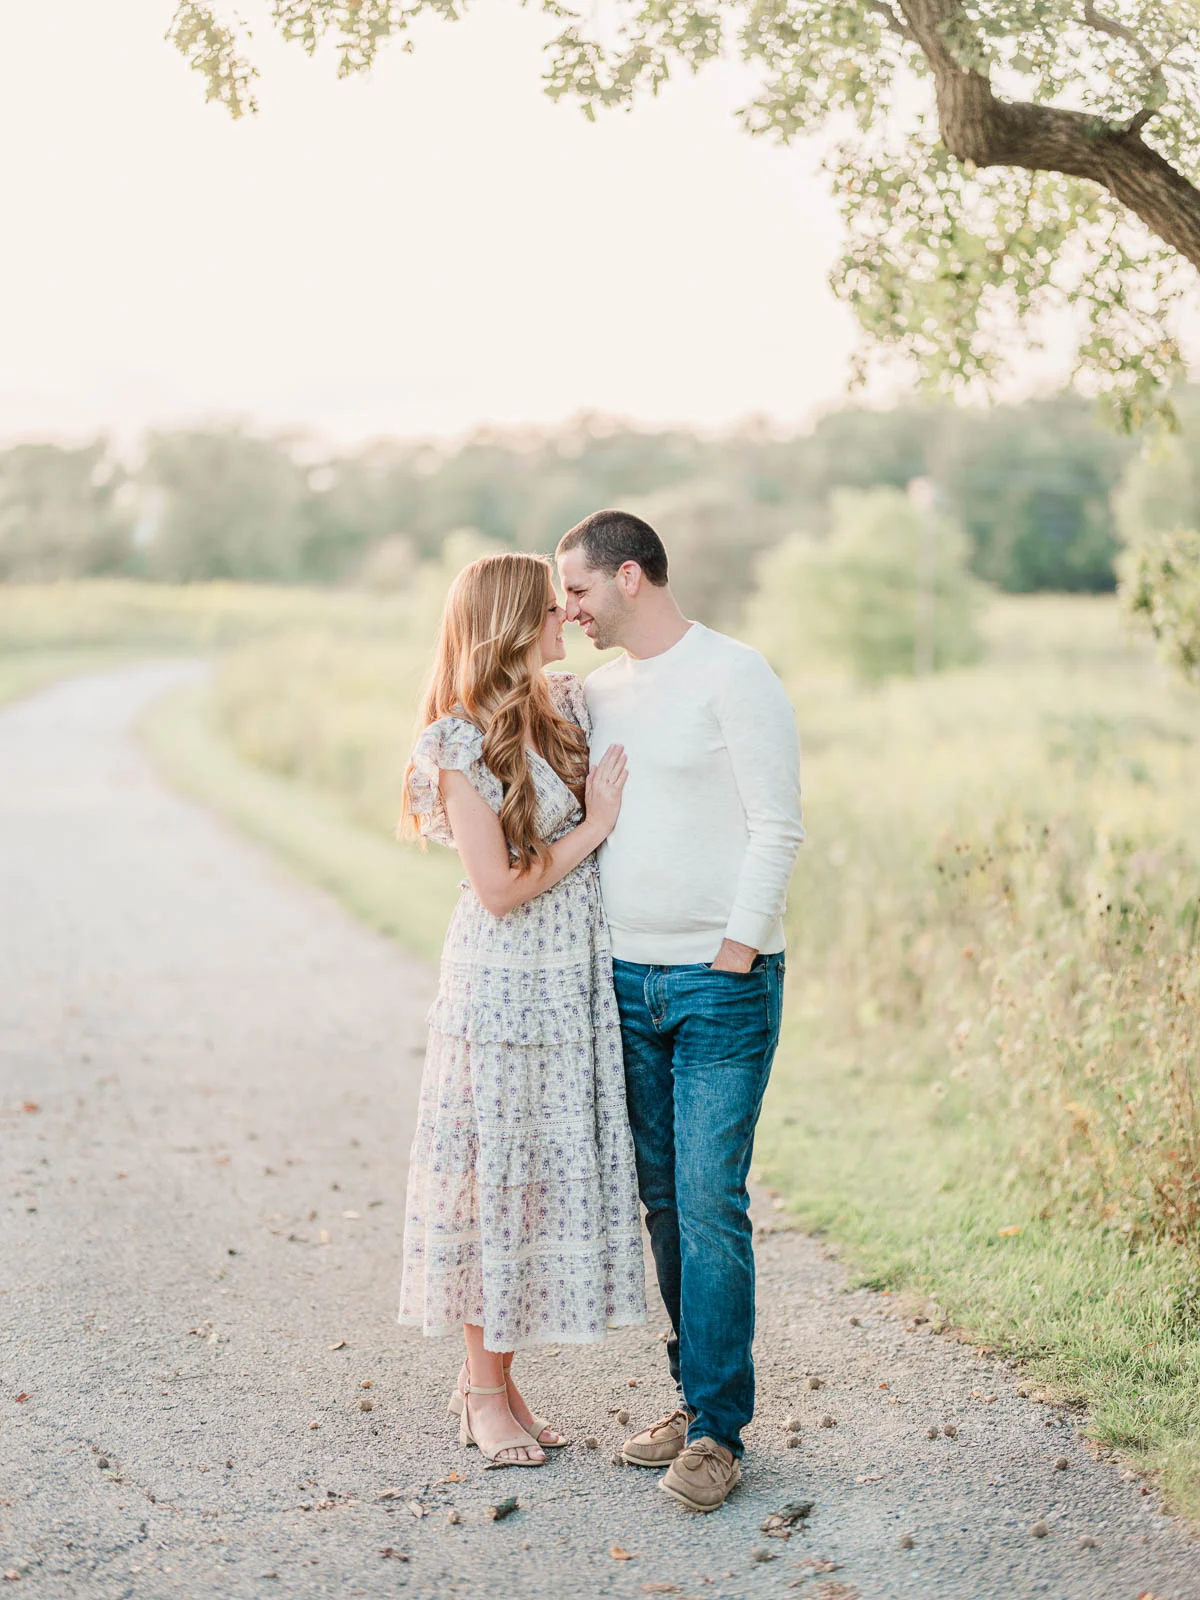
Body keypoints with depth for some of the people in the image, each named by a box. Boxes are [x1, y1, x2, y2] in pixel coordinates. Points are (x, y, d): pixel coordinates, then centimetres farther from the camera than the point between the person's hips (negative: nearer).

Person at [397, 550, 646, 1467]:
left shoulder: (571, 706, 7)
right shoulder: (461, 745, -13)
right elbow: (500, 888, -14)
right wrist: (594, 826, -10)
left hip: (578, 981, 7)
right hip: (504, 987, -7)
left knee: (558, 1170, 10)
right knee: (495, 1174, 3)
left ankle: (495, 1374, 23)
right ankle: (485, 1390, 17)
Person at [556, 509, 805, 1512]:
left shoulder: (734, 676, -6)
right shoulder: (598, 691, 15)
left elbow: (778, 828, -10)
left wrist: (733, 956, -13)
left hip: (723, 983, -6)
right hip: (627, 978, 6)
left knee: (710, 1200, -8)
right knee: (663, 1200, 9)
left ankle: (718, 1431, 0)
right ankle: (699, 1397, 21)